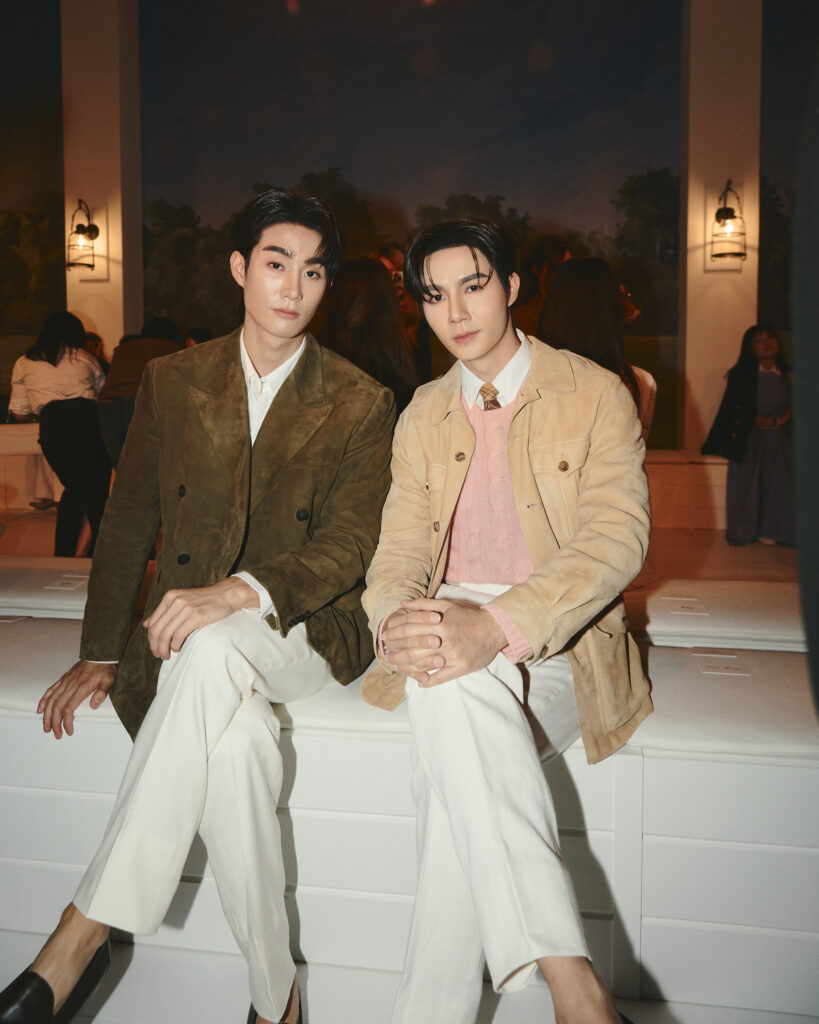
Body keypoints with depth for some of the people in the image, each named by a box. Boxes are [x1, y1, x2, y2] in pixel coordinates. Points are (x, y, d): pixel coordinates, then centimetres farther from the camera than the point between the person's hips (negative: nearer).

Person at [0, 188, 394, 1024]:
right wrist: (98, 655, 2)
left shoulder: (360, 404, 2)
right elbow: (127, 524, 11)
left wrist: (240, 591, -28)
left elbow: (345, 549, -8)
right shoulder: (173, 380, 9)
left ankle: (85, 933, -29)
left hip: (303, 627, -2)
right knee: (236, 732, -35)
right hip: (183, 633, 2)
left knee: (212, 654, -38)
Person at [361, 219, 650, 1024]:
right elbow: (400, 548, 6)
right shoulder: (422, 415, 15)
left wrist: (497, 626, -32)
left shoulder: (596, 396, 0)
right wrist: (397, 618, -21)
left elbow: (615, 541, -14)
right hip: (449, 638, 3)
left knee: (456, 781, -33)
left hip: (556, 650, -2)